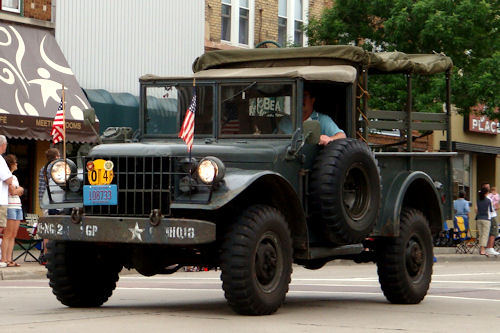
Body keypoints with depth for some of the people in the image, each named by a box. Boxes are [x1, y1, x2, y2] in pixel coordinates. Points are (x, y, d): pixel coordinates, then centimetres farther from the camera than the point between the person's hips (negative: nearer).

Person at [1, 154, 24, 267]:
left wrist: (18, 190, 0)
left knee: (13, 235, 4)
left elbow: (20, 192, 21)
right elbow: (12, 191, -14)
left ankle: (9, 259, 4)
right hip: (9, 206, -9)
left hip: (18, 206, 9)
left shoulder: (14, 177, 22)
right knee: (8, 235, -11)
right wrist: (19, 189, 5)